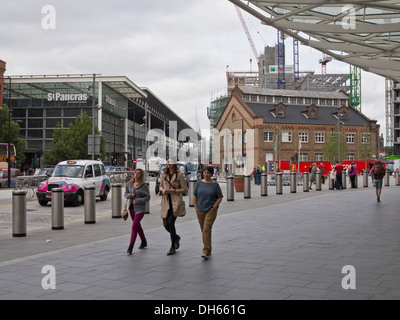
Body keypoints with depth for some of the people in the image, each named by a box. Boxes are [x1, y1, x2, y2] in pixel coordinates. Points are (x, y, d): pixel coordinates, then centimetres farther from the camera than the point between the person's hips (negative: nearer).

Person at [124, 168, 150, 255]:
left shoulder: (144, 185, -11)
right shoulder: (130, 184, 4)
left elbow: (147, 197, -10)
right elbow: (125, 194, 10)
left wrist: (137, 200, -18)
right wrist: (130, 195, -12)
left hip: (140, 208, -6)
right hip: (131, 207, 6)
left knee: (134, 226, -13)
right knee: (137, 225, 18)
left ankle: (130, 247, -13)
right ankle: (144, 242, 37)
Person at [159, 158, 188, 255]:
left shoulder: (179, 175, -4)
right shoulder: (164, 174, 11)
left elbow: (185, 189, -3)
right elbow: (161, 186, 21)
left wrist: (173, 190, -14)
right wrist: (163, 190, -2)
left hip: (175, 202, -5)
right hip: (166, 201, 5)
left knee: (171, 222, -12)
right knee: (165, 224, 3)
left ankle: (173, 247, 0)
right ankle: (176, 237, 34)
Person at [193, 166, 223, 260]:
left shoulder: (215, 185, -3)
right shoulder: (199, 183, 4)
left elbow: (220, 197, -1)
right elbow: (194, 195, 9)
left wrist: (214, 207, -9)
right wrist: (196, 207, 2)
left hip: (211, 210, -4)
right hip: (200, 210, 4)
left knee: (206, 229, -15)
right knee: (203, 230, 11)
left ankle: (206, 251, -17)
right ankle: (208, 249, 27)